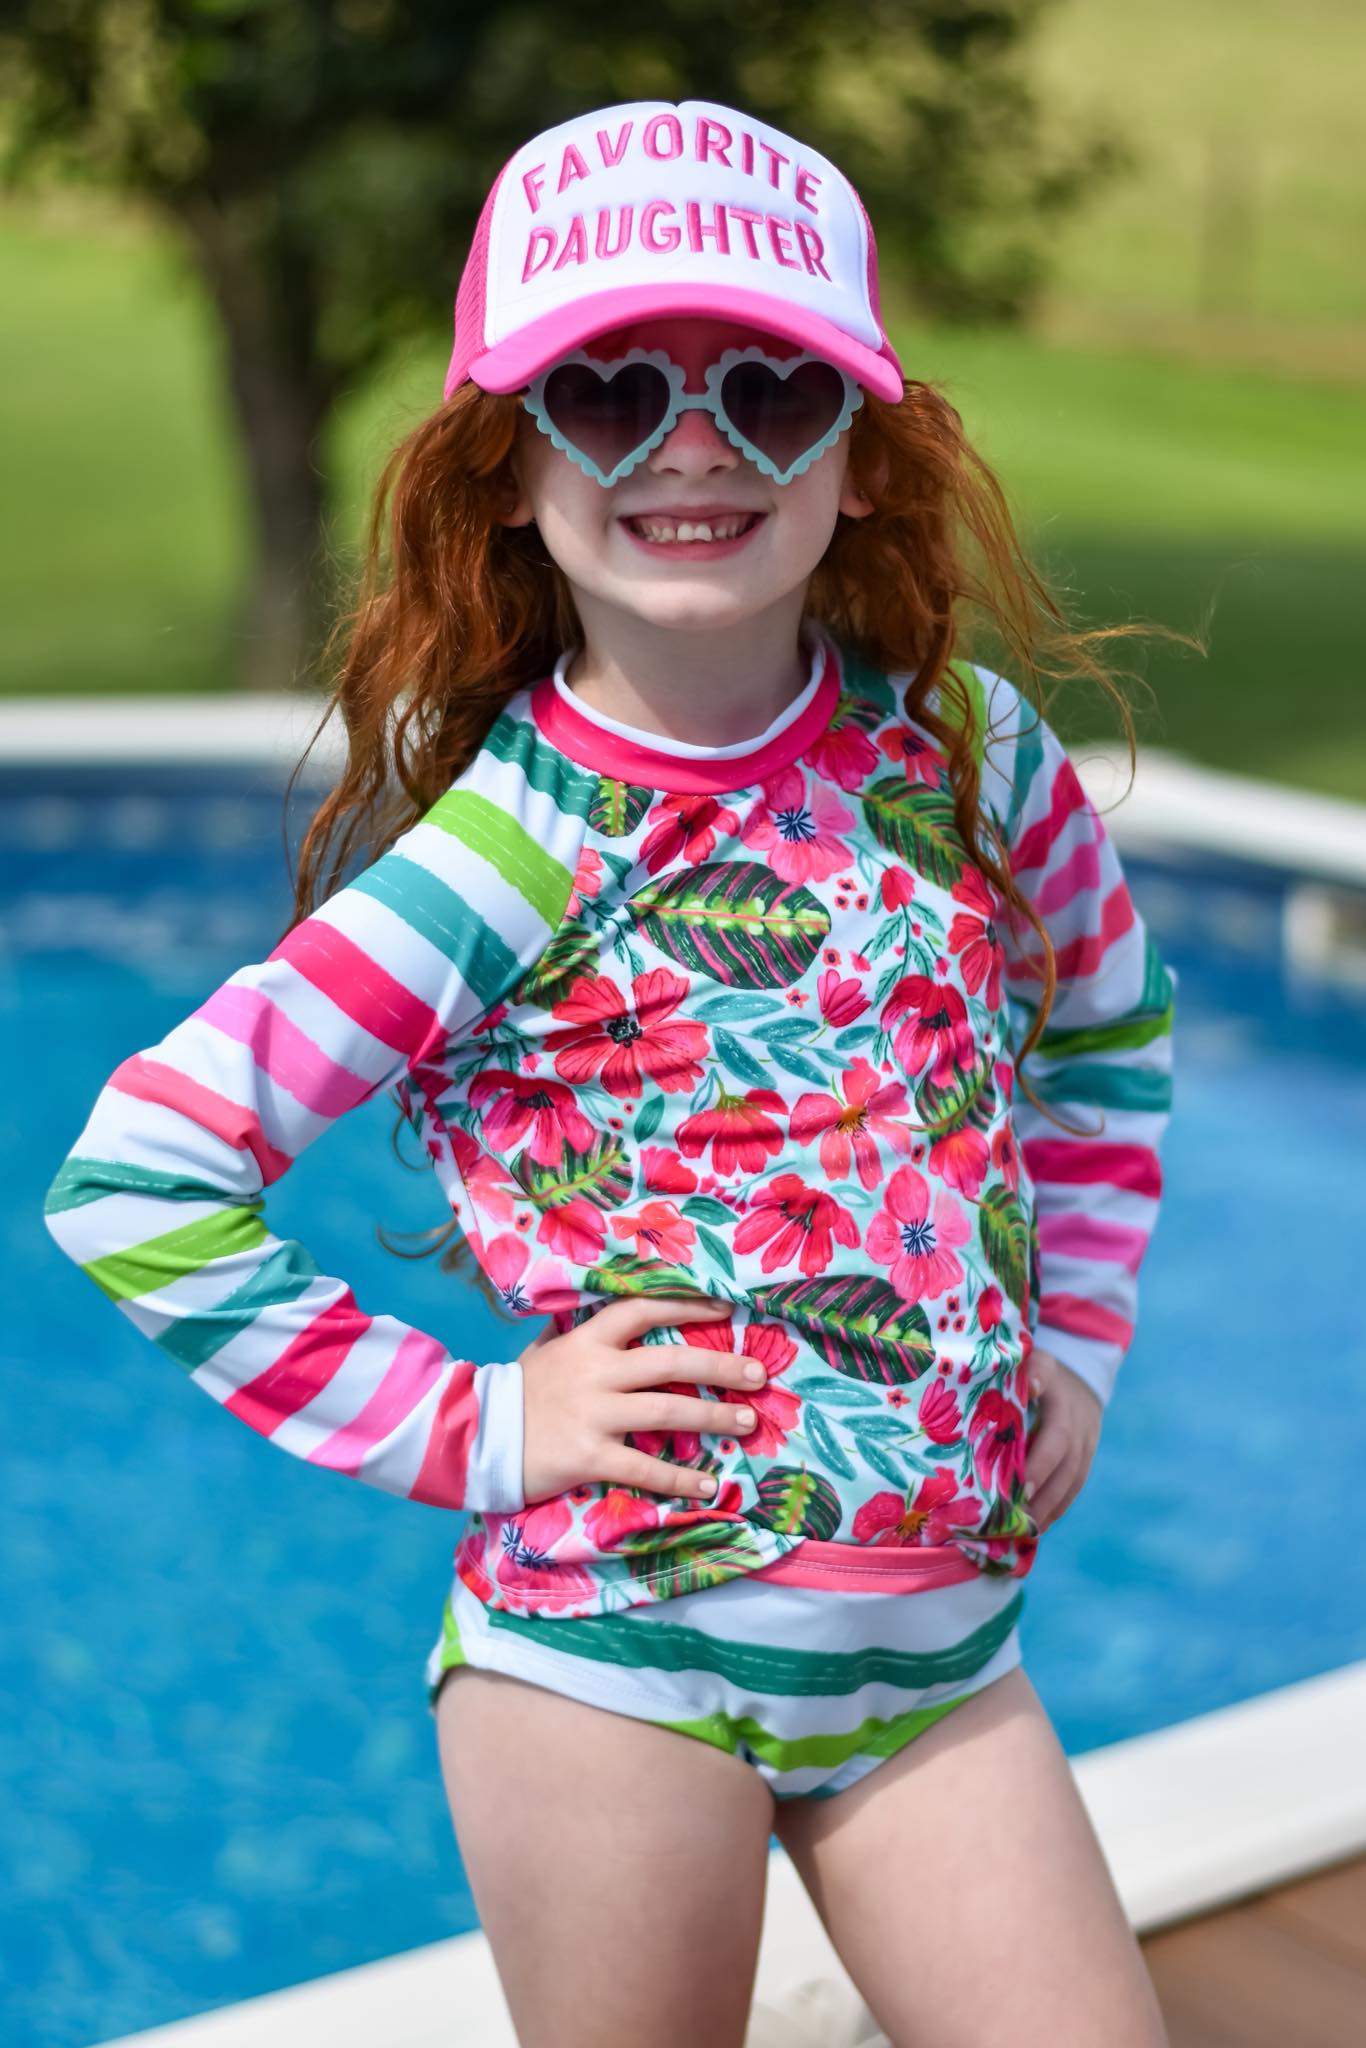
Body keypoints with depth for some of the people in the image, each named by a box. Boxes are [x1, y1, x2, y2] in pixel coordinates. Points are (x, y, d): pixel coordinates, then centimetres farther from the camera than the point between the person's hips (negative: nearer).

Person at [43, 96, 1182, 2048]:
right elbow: (134, 1183, -15)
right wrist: (464, 1427, -13)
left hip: (944, 1641, 4)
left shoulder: (967, 748, -1)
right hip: (615, 1643, -4)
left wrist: (1075, 1339, 10)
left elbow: (1109, 1025, 19)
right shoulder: (511, 852, -15)